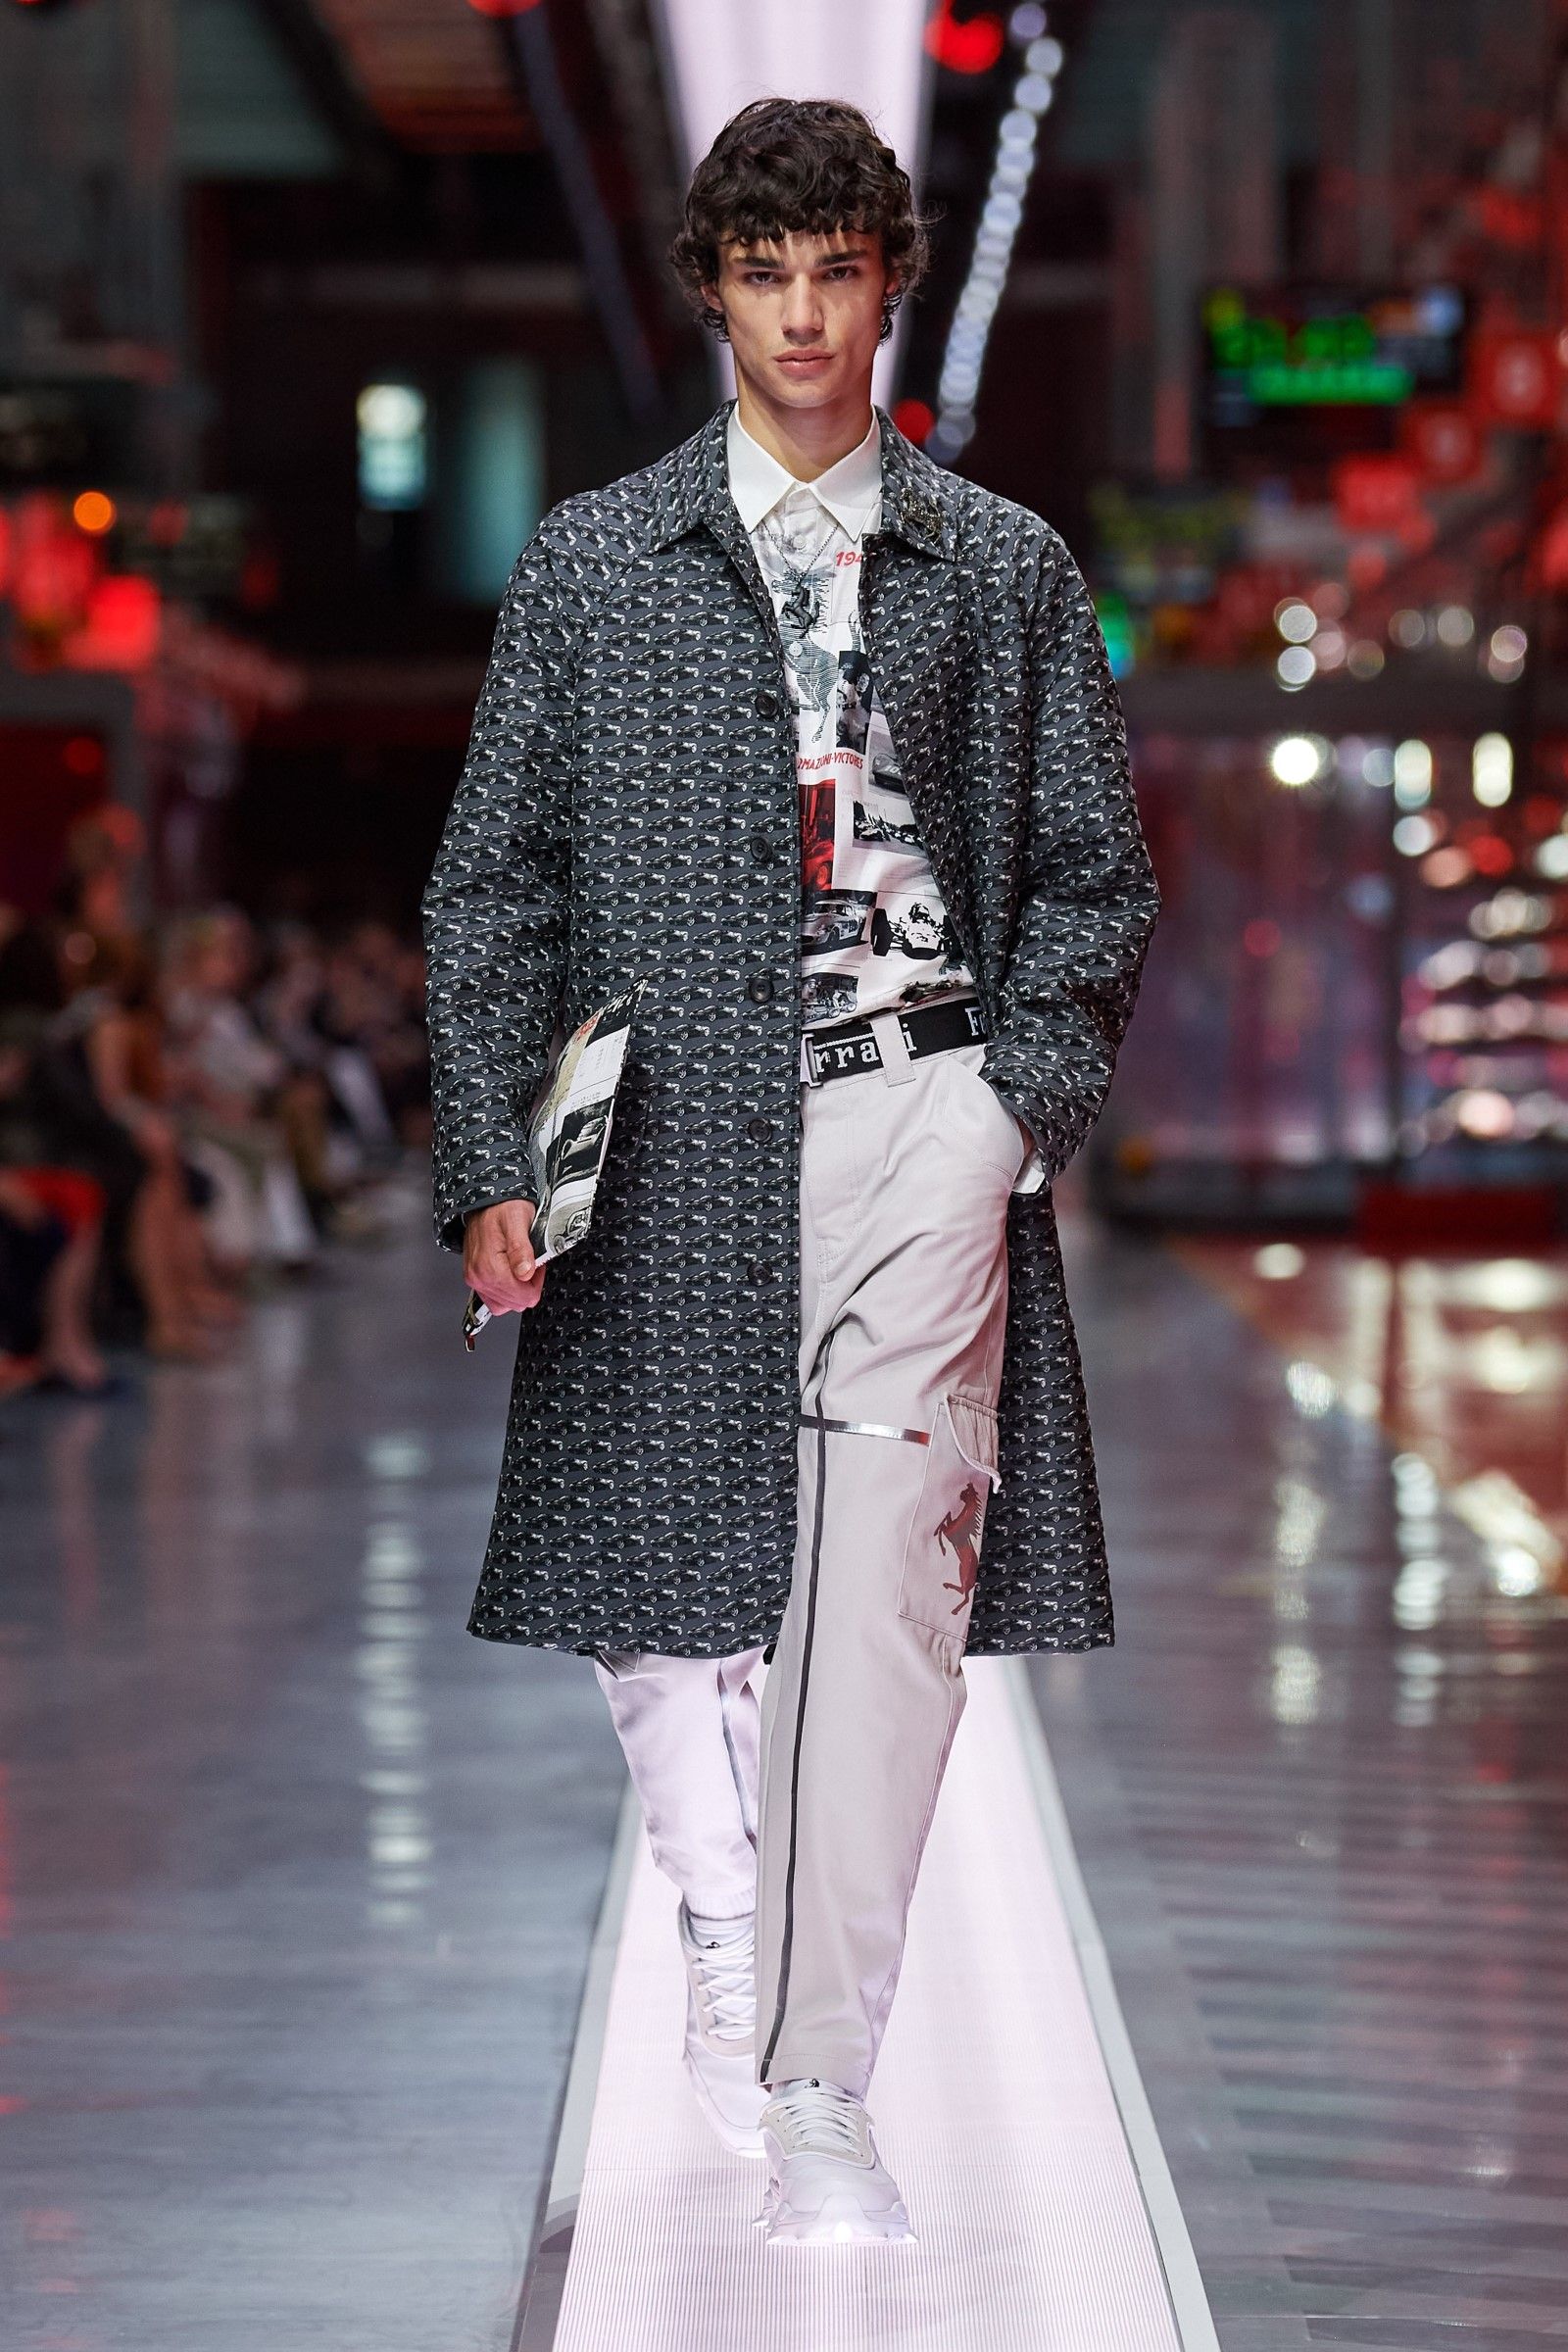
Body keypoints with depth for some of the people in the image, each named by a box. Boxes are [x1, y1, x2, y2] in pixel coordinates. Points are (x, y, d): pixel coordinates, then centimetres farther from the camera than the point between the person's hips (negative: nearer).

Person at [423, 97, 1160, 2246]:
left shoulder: (1004, 571, 10)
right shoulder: (593, 561, 9)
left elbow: (1096, 877, 12)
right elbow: (495, 883, 7)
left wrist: (1021, 1105, -3)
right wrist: (493, 1163, -3)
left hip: (919, 1120, -1)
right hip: (671, 1141, 1)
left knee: (885, 1597, -10)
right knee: (657, 1584, 8)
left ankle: (817, 2090, -5)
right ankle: (728, 1952, 34)